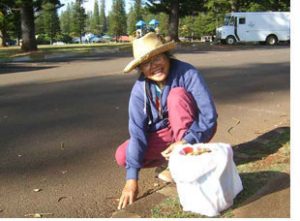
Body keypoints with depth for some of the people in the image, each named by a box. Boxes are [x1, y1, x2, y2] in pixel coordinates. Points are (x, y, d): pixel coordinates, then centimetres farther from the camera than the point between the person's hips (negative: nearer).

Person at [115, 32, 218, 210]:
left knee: (177, 94, -30)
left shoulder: (187, 73, -25)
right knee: (122, 156, -18)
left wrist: (185, 142, -39)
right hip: (164, 134, 3)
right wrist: (132, 178, -30)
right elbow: (137, 131, -23)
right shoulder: (139, 90, -17)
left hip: (194, 131, -3)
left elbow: (209, 115, -27)